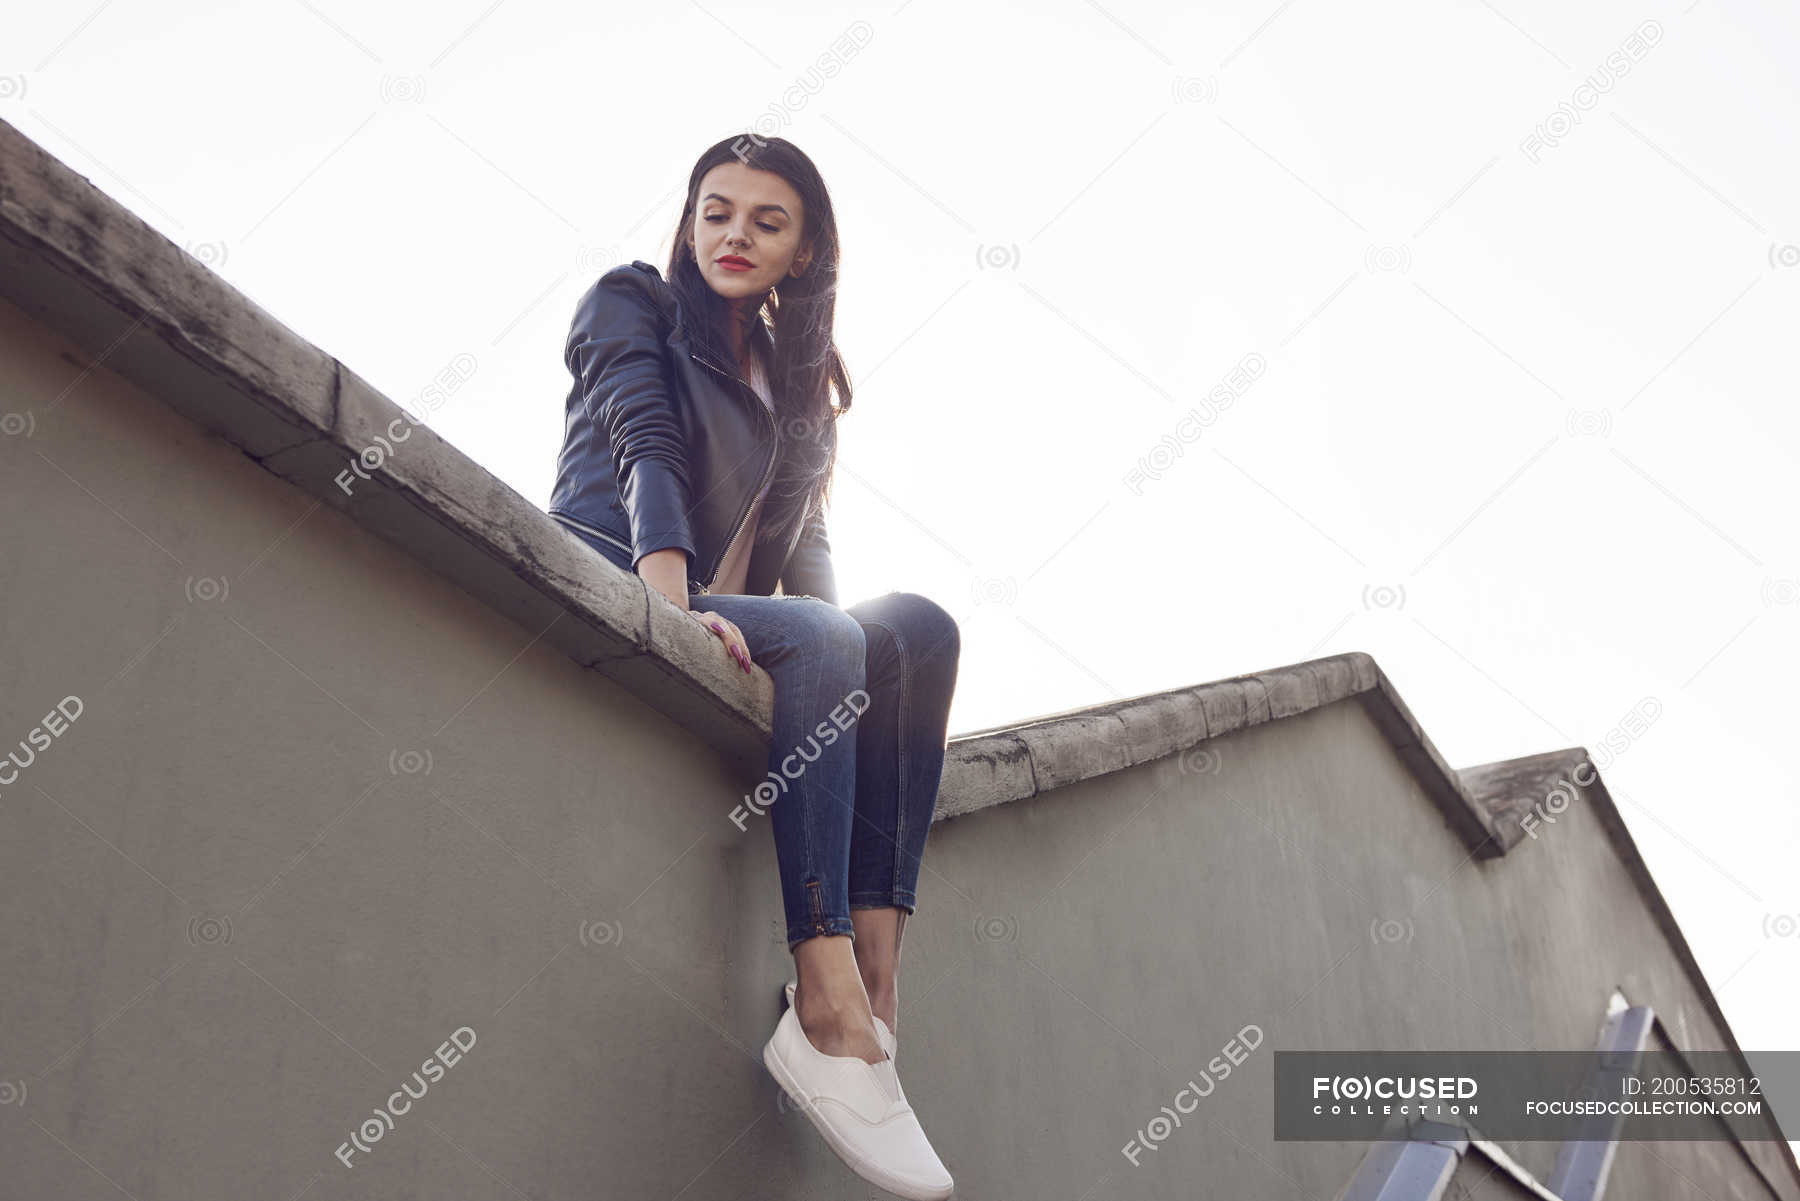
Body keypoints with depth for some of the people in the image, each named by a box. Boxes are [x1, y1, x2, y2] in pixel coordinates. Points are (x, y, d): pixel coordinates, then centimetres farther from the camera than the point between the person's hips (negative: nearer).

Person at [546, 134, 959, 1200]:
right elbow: (647, 450, -10)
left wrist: (846, 651, -3)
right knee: (817, 638, -33)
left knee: (919, 627, -22)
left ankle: (875, 983, -34)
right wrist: (672, 604, -26)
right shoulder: (634, 301, 8)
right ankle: (829, 1007, -43)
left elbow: (808, 541, 17)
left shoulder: (801, 376, 25)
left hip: (721, 618, 6)